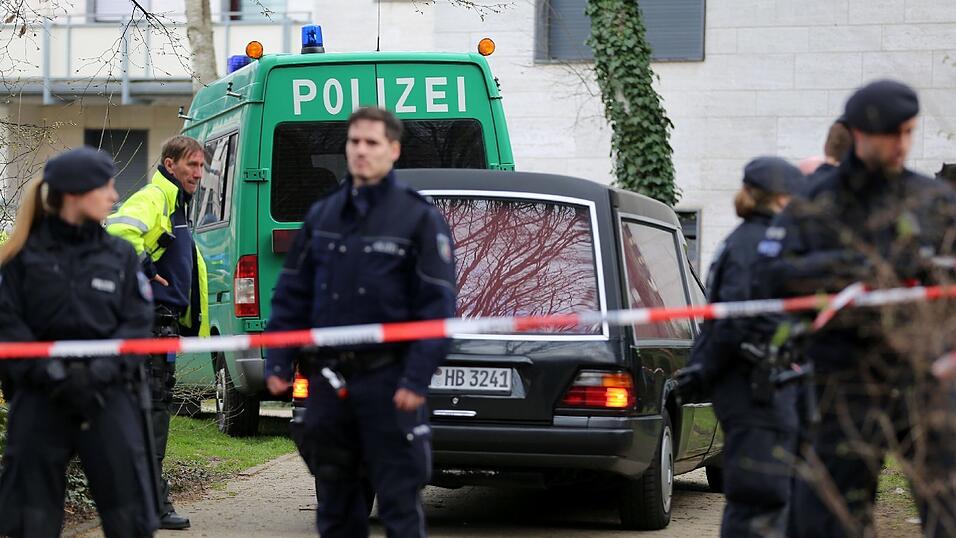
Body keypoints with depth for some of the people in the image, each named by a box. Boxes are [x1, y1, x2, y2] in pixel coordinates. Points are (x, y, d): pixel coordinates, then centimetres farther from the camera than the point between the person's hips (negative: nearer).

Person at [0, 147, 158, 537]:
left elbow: (137, 323, 2)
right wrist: (51, 373, -16)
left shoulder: (119, 255, 8)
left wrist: (102, 371, -14)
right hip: (40, 398, -1)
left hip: (106, 397, 1)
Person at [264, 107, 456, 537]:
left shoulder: (419, 218, -4)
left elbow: (438, 305, -8)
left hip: (386, 378, -5)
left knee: (399, 502, -4)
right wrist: (278, 362, 7)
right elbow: (291, 294, 16)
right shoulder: (321, 215, 12)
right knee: (335, 503, 13)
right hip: (329, 377, 5)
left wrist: (416, 379, -15)